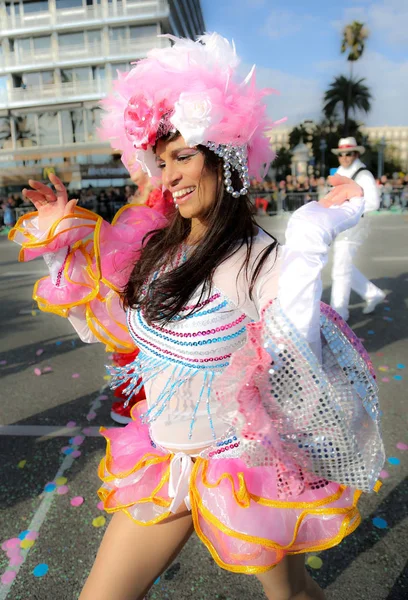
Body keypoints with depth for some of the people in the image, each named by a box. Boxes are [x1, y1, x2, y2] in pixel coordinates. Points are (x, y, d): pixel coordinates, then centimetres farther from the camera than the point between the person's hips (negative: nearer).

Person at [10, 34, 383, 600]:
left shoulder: (256, 259, -23)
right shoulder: (159, 244, -2)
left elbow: (296, 367, -35)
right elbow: (107, 309, 12)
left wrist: (311, 240, -40)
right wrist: (61, 233, 8)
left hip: (240, 467, -5)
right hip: (164, 463, 6)